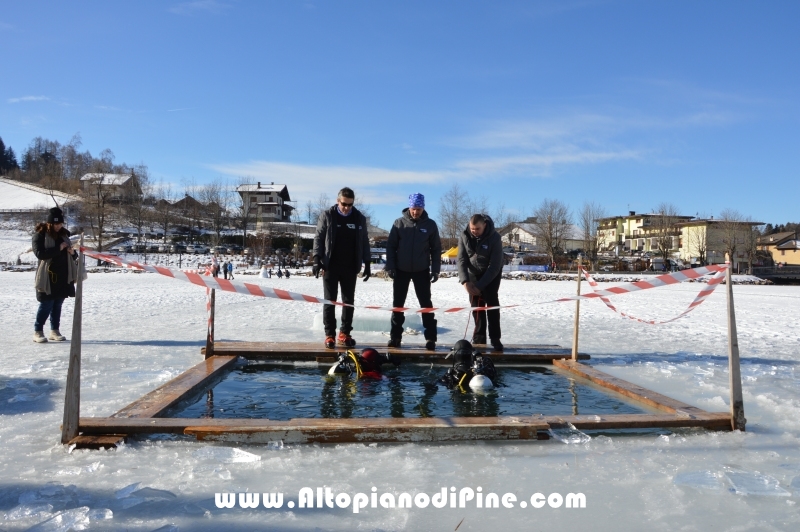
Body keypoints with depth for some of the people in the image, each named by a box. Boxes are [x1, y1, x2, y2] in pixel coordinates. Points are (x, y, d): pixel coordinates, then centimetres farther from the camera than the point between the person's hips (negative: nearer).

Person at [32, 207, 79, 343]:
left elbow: (71, 255, 18)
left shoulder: (64, 234, 11)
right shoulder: (40, 235, -5)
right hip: (48, 277, -5)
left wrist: (72, 253, -5)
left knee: (58, 304, 10)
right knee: (46, 305, -4)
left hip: (63, 277, 5)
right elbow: (40, 253, -18)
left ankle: (55, 331, 18)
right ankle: (38, 332, 8)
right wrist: (58, 248, -22)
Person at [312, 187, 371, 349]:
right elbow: (318, 238, 0)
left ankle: (344, 334, 16)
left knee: (349, 301, 6)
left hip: (350, 267, 2)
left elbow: (364, 243, 9)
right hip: (331, 266, -2)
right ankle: (329, 335, 7)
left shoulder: (360, 218, 5)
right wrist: (317, 259, -10)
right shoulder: (327, 216, -1)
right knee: (330, 301, 2)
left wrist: (367, 264, 5)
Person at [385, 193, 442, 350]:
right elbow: (391, 246, 0)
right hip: (401, 270, 1)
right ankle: (395, 336, 15)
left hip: (422, 271, -1)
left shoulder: (430, 225, -2)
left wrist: (436, 270, -3)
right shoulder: (399, 223, -2)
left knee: (426, 304, 2)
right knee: (397, 303, 6)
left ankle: (430, 337, 7)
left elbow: (436, 249, 3)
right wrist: (390, 267, -7)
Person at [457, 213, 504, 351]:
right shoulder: (464, 236, -17)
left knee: (492, 302, -12)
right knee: (476, 304, 0)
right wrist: (465, 281, -29)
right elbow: (461, 260, -16)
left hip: (492, 274, -3)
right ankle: (479, 337, 8)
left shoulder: (494, 238, -27)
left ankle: (495, 338, -9)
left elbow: (494, 266, -27)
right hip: (474, 274, 3)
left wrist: (480, 285, -29)